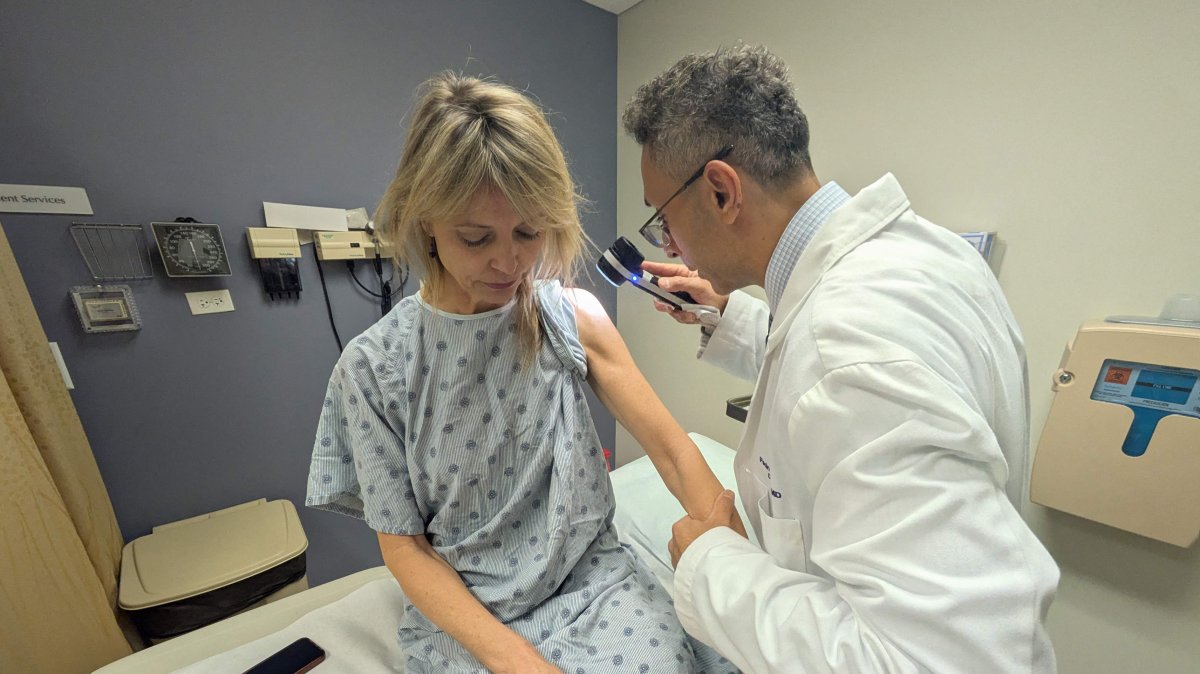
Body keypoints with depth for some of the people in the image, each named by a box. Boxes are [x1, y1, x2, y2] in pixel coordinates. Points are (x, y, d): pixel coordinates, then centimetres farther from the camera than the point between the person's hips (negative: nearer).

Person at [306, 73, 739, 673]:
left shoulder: (575, 317, -9)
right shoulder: (372, 368, -13)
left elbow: (671, 447, -10)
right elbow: (402, 543, -6)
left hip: (591, 573, 1)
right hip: (459, 605, 0)